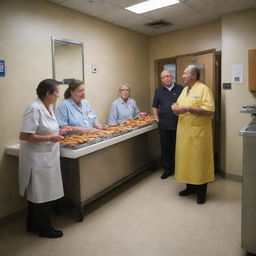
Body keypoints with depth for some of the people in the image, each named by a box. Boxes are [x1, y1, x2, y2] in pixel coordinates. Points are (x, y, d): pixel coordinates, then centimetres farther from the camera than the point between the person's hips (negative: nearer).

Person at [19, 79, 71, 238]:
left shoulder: (49, 107, 6)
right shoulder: (34, 109, -21)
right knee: (40, 195, 7)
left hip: (47, 157, 9)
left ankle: (33, 225, 38)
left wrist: (59, 132, 6)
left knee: (36, 194, 21)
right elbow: (24, 135, -24)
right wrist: (50, 138, -22)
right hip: (37, 158, -9)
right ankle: (45, 229, 25)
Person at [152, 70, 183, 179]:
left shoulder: (180, 89, 1)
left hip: (178, 124, -2)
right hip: (164, 125, 3)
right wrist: (157, 119, 7)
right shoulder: (159, 91, 11)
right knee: (165, 148, 8)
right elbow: (154, 107, 17)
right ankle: (167, 169, 21)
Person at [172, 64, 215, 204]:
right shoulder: (184, 90, 15)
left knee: (199, 160, 0)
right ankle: (190, 186, 26)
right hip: (184, 131, 7)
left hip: (198, 132, -7)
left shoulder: (203, 89, -8)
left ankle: (202, 191, 15)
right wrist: (176, 109, 0)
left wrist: (187, 109, -22)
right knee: (186, 158, 11)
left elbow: (209, 110, -19)